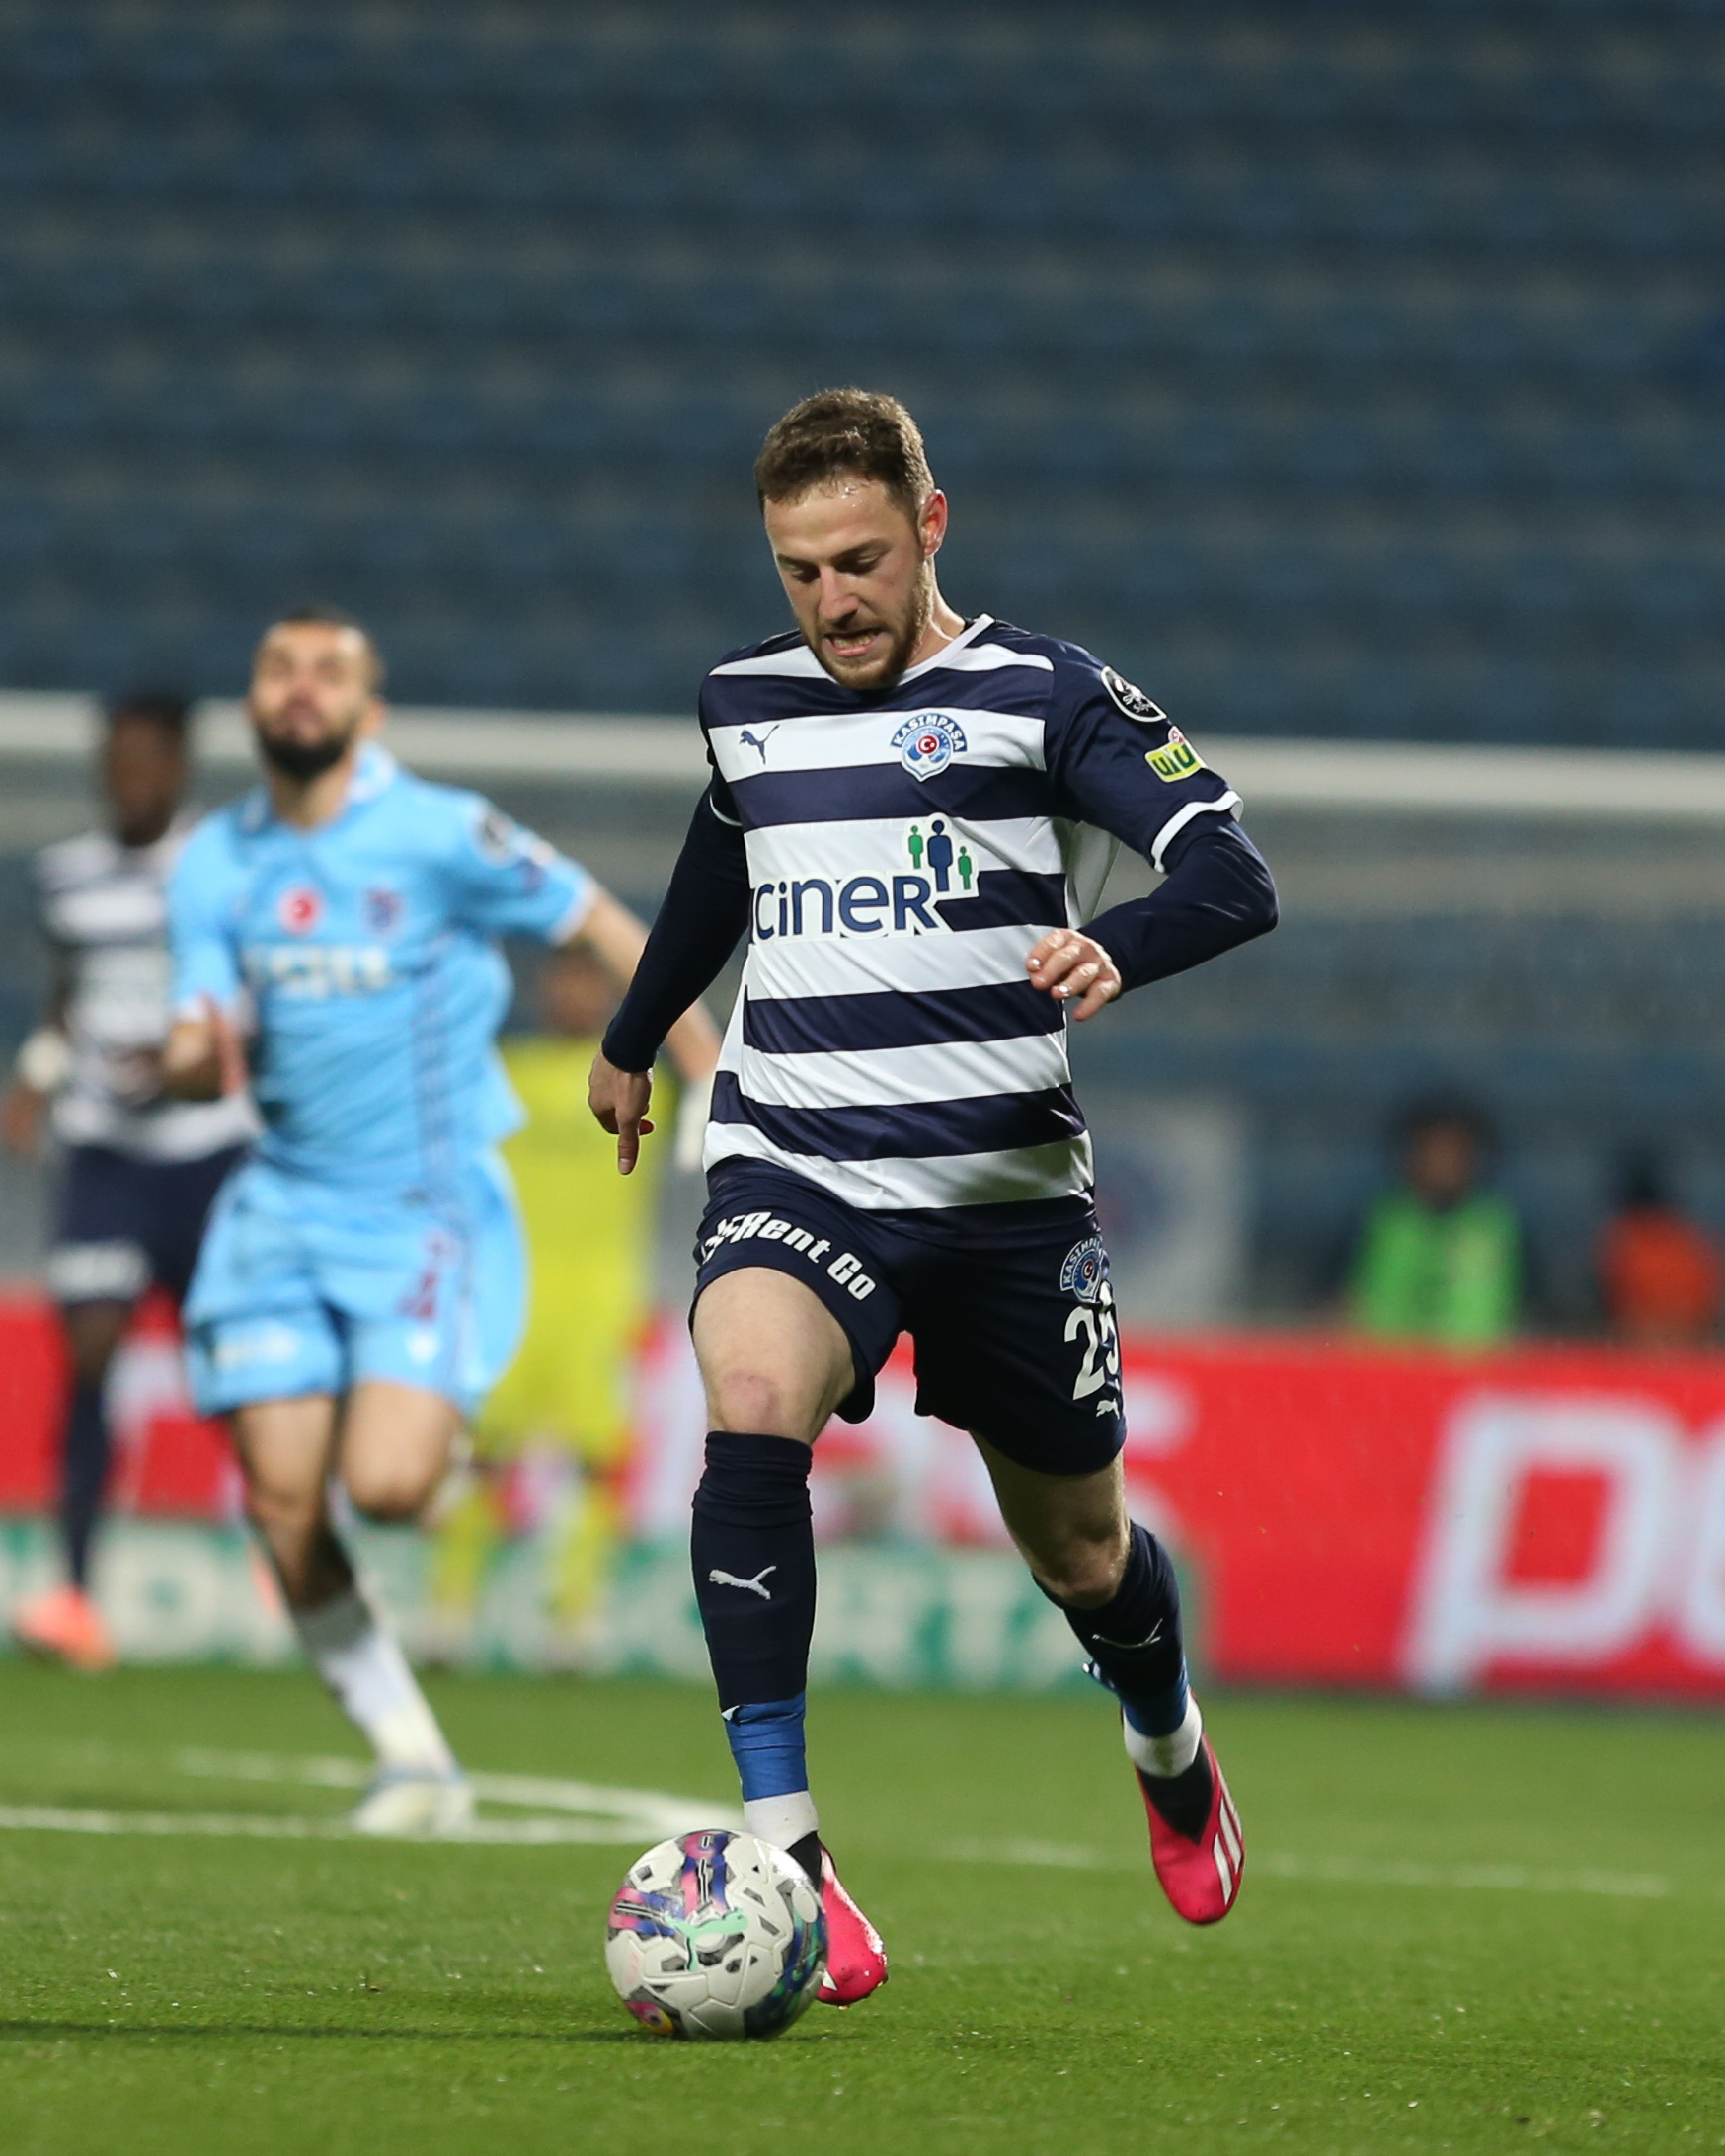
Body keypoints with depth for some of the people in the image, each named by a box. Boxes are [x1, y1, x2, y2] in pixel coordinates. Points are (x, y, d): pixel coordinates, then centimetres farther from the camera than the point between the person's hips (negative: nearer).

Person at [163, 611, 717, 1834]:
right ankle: (415, 1763, 11)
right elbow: (205, 1055, 2)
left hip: (427, 1213, -4)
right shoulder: (215, 866, 5)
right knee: (284, 1509, -5)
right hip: (285, 1210, 4)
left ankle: (450, 1443, 17)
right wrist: (194, 1057, -23)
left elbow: (604, 925, -2)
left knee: (384, 1483, -21)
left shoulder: (439, 834, -9)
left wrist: (713, 1080, -4)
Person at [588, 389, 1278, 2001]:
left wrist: (1114, 948, -35)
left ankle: (1169, 1750, 49)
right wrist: (632, 1039, 47)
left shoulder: (1043, 698, -4)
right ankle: (780, 1847, -33)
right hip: (797, 1171, 2)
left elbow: (1231, 872, -14)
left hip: (1003, 1188, -2)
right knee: (751, 1404, -31)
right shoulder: (745, 707, 11)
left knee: (1078, 1553, 11)